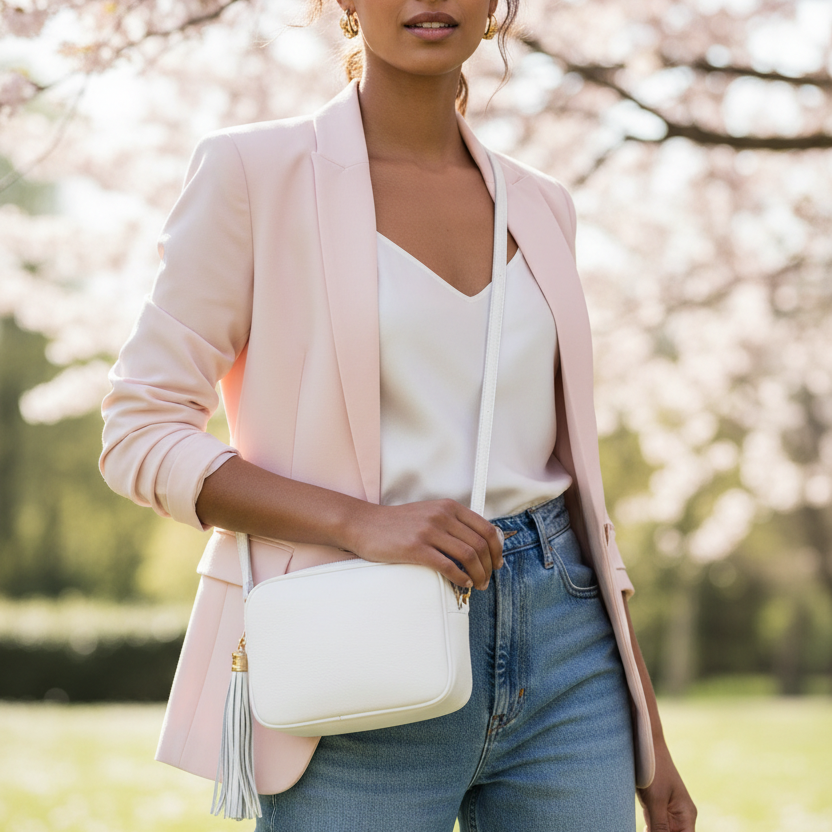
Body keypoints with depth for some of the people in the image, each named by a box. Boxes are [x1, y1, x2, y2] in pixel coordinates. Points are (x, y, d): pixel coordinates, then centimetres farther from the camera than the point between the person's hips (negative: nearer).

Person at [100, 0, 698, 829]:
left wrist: (651, 743, 13)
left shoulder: (538, 203, 11)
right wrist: (363, 520, -20)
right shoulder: (255, 170, -3)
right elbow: (140, 435, -5)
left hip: (565, 661, 4)